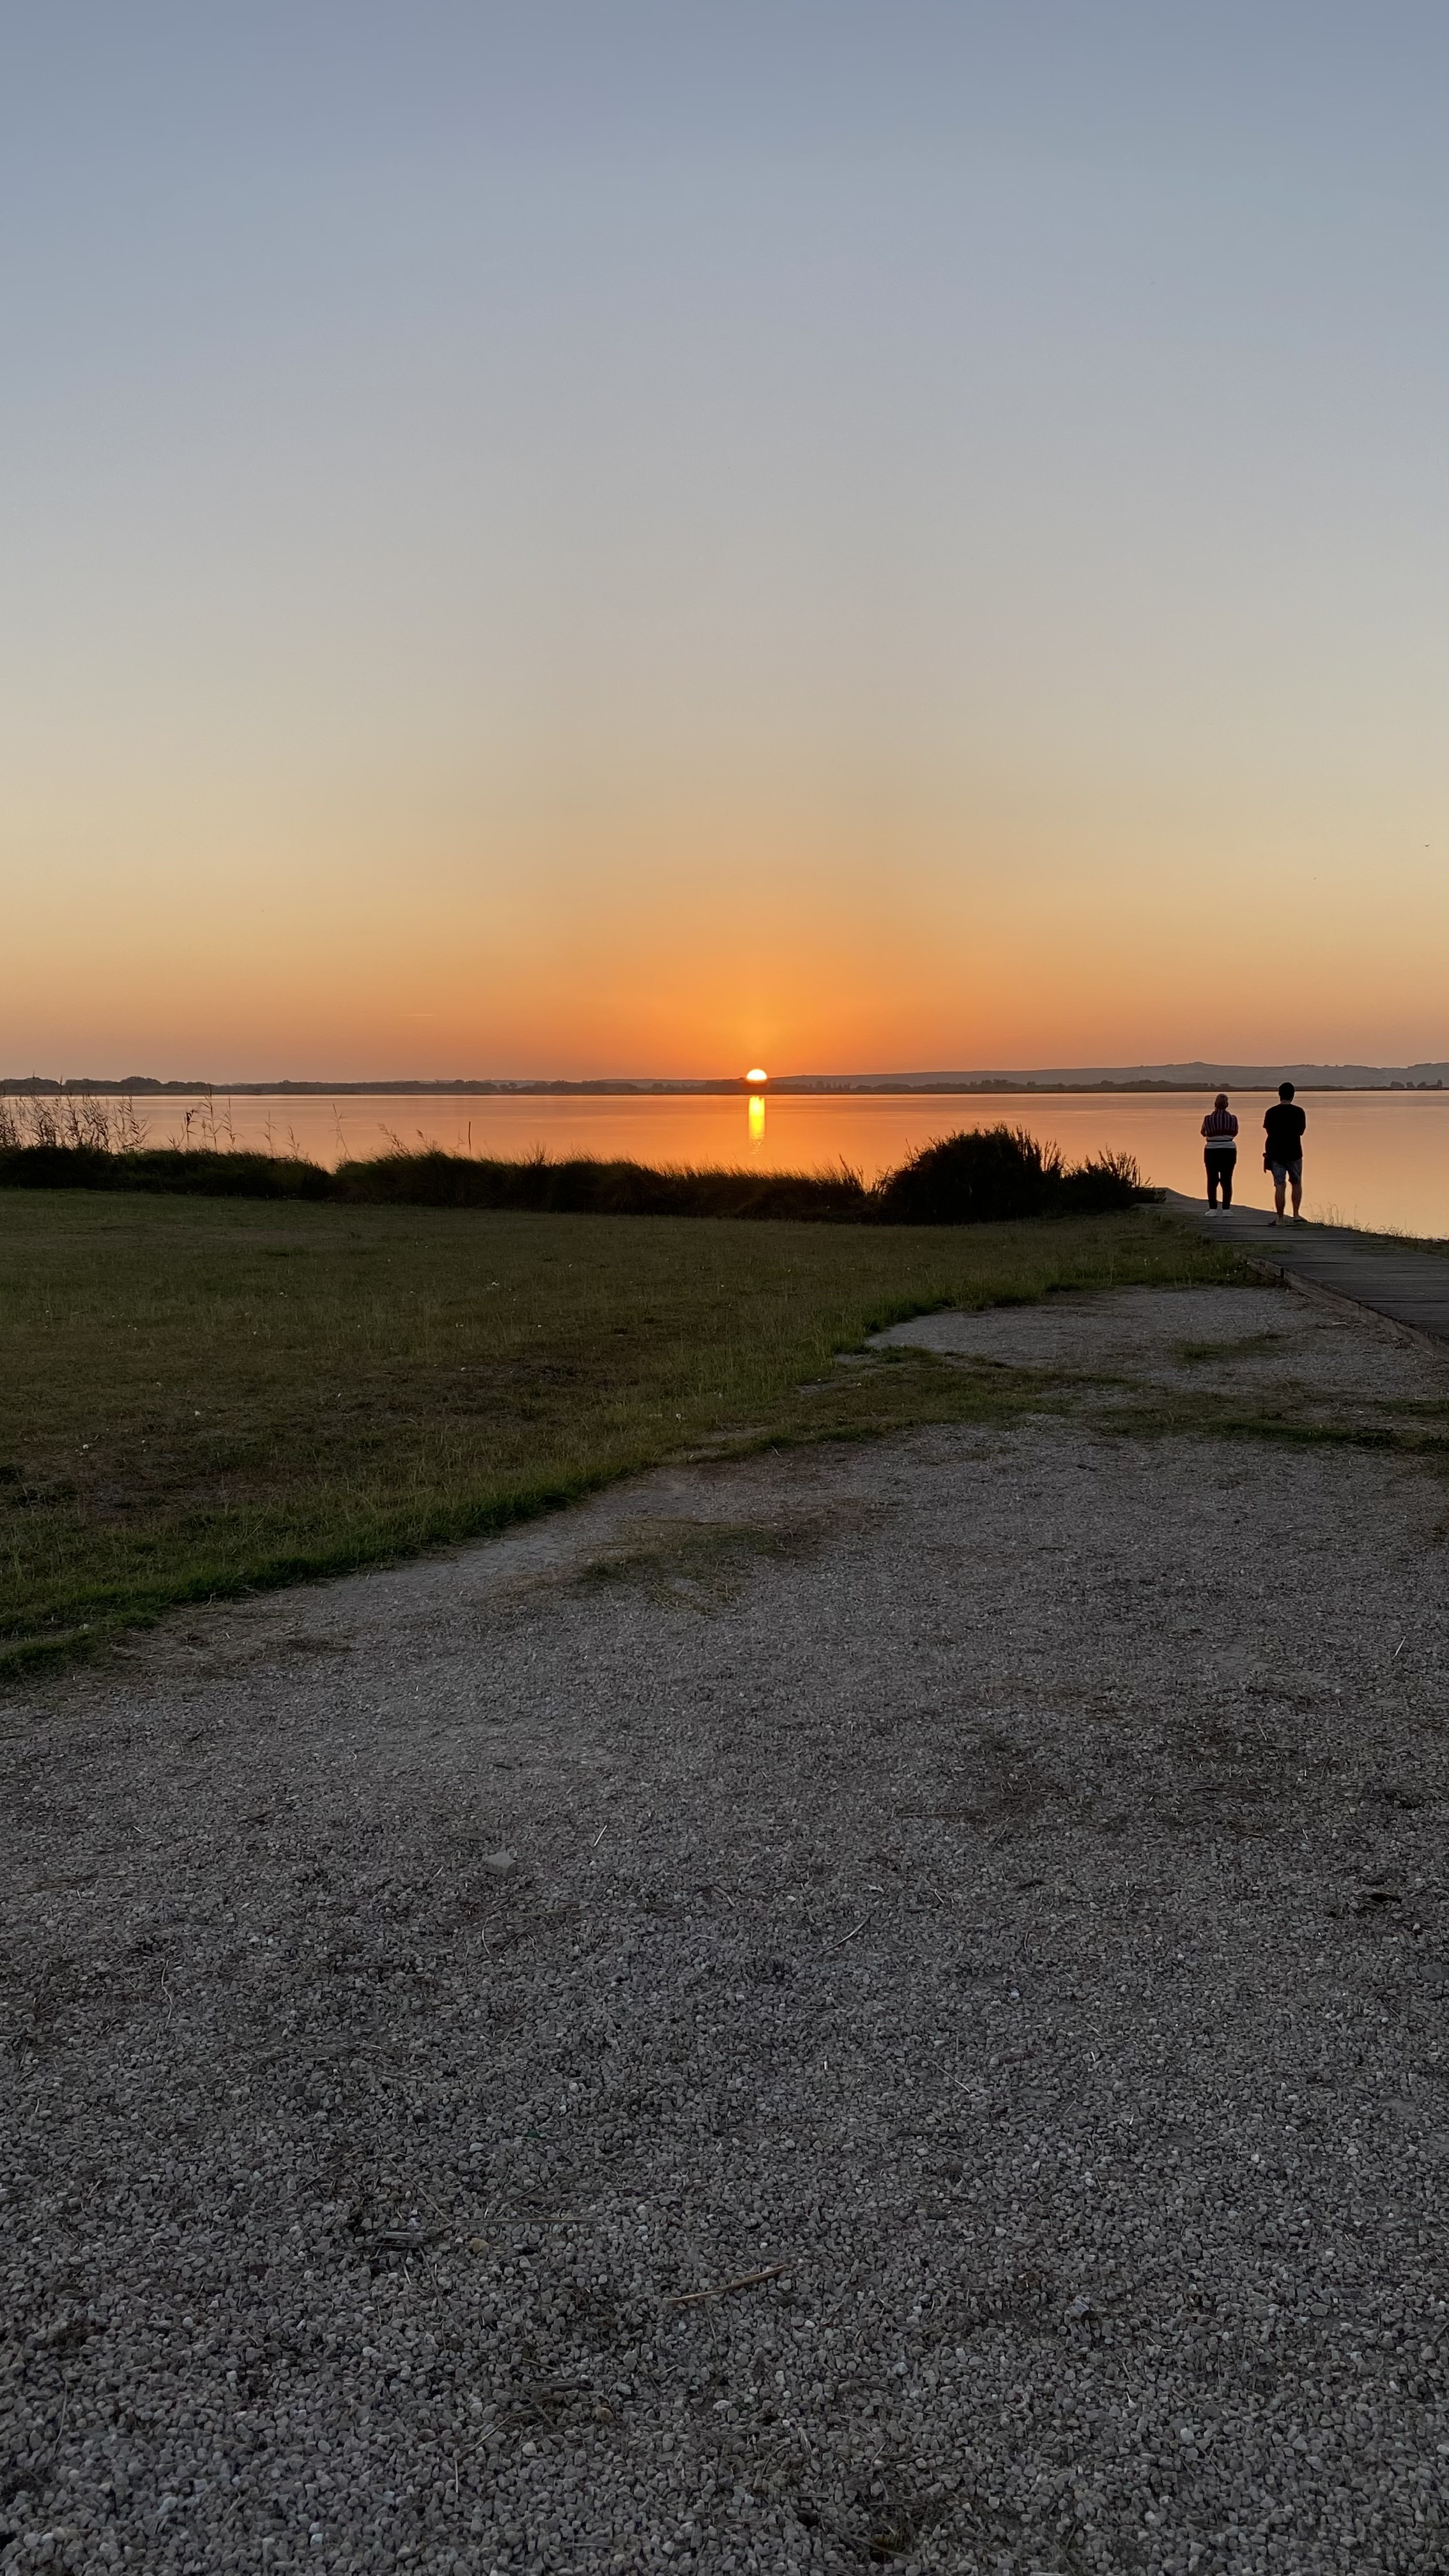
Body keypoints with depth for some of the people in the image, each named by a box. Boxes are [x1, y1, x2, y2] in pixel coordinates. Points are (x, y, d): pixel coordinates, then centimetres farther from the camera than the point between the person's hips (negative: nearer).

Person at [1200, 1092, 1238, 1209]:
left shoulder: (1208, 1119, -5)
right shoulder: (1232, 1119, -1)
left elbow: (1204, 1133, 10)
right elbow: (1235, 1133, 13)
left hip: (1212, 1151, -1)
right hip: (1229, 1151, 1)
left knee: (1212, 1181, 4)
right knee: (1227, 1181, 4)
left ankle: (1213, 1209, 1)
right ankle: (1226, 1209, 2)